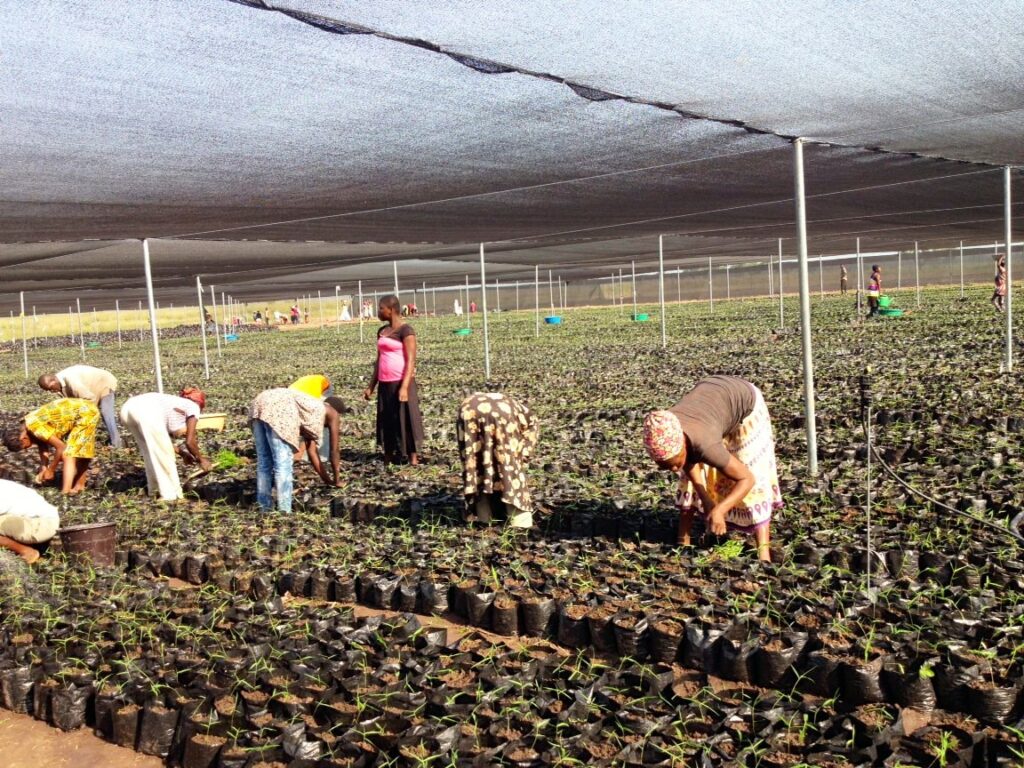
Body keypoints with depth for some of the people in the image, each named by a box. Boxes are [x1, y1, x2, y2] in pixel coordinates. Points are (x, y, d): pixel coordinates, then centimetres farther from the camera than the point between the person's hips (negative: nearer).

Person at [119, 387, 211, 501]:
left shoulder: (175, 402, 37)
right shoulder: (193, 407, 19)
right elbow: (190, 442, 13)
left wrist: (182, 453, 47)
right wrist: (201, 459, 27)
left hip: (128, 407, 8)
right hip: (147, 411, -8)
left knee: (150, 451, 24)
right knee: (164, 454, 6)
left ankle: (154, 489, 32)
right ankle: (170, 493, 10)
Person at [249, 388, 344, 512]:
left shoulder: (311, 409, 37)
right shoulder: (332, 414, 20)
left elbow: (311, 451, 40)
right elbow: (334, 451, 22)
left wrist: (327, 480, 44)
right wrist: (337, 480, 34)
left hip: (260, 406, 9)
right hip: (278, 411, -9)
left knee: (264, 462, 15)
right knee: (283, 465, -5)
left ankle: (265, 509, 20)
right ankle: (284, 512, -4)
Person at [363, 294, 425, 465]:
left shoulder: (405, 330, -9)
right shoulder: (382, 331, 13)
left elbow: (411, 360, -14)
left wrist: (404, 387, -22)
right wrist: (371, 386, 16)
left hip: (401, 382, -7)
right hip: (385, 384, 8)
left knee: (406, 420, -4)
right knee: (386, 421, 9)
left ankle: (413, 460, 1)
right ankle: (389, 460, 15)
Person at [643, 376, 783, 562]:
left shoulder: (703, 443, -43)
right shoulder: (661, 438, -27)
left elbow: (748, 479, -34)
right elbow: (691, 469, -9)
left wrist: (719, 510, -44)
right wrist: (707, 501, -16)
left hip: (746, 401, -5)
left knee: (754, 470, -14)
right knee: (689, 477, 1)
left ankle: (763, 552, -14)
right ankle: (683, 541, 9)